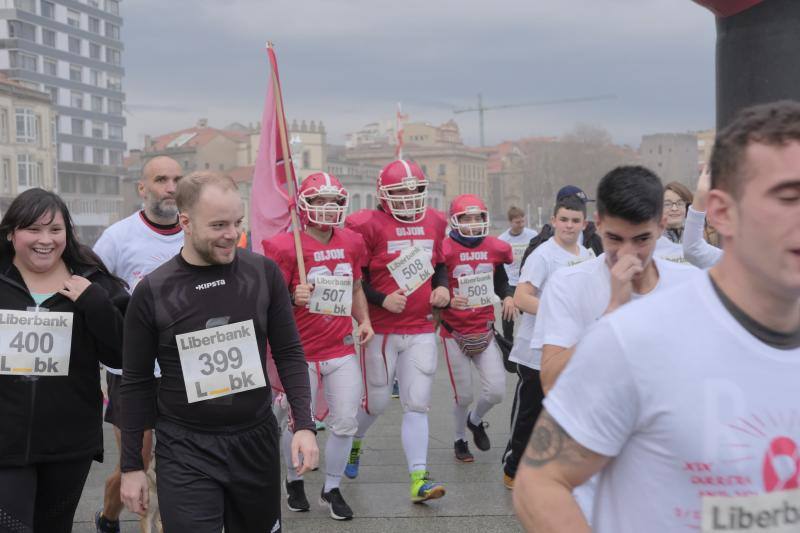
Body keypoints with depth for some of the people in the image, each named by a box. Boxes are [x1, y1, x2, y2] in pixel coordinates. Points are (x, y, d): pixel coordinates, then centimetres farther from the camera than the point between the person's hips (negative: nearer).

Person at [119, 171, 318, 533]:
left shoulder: (263, 273, -4)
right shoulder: (152, 292, -7)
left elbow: (288, 353, 2)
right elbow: (136, 382, 0)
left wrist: (304, 424, -8)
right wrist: (132, 466, 1)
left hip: (256, 440, 2)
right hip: (185, 451, -2)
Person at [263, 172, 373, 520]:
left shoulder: (352, 243, 3)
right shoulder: (286, 247, -14)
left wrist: (364, 320, 3)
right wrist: (293, 299, -30)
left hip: (343, 350, 4)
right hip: (301, 354, -4)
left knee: (345, 423, 5)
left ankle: (332, 489, 25)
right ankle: (294, 480, 36)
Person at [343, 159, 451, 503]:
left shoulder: (434, 223, 6)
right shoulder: (368, 226, -11)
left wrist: (442, 287, 1)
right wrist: (382, 300, -18)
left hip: (421, 330, 4)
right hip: (382, 331, -4)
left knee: (417, 406, 1)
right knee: (376, 403, 9)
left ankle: (419, 480, 2)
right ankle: (353, 443, 41)